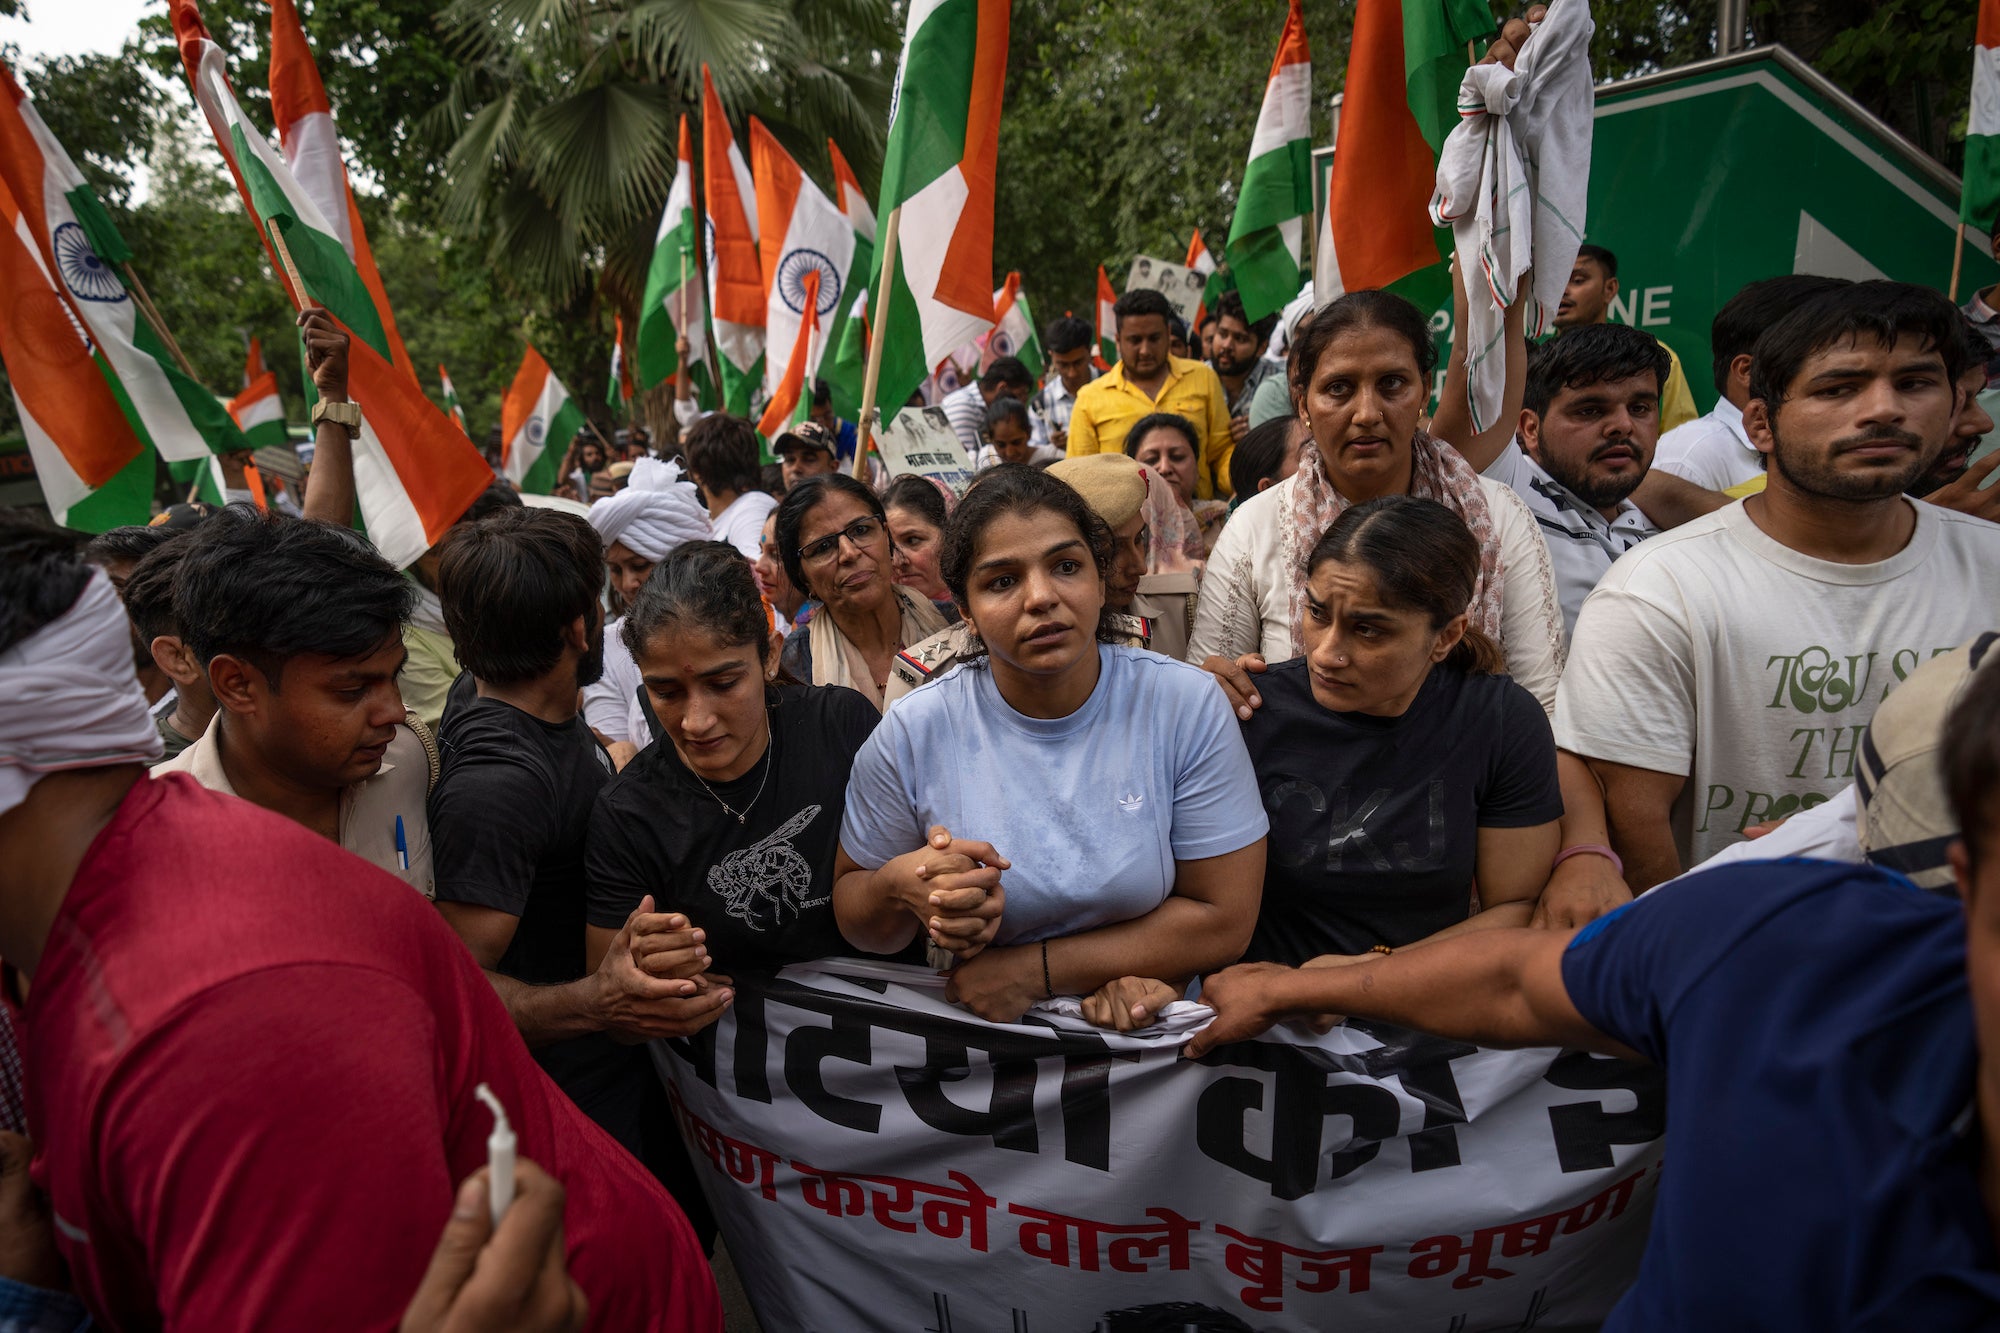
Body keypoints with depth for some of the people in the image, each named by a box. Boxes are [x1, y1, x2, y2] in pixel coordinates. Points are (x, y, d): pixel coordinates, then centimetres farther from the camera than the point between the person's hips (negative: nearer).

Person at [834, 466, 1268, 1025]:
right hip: (977, 1038, 2)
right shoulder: (913, 734, -7)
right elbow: (851, 916, 5)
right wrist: (897, 887, -18)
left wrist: (1033, 969, -13)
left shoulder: (1186, 706, -9)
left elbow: (1223, 918, -8)